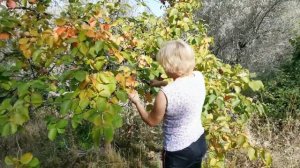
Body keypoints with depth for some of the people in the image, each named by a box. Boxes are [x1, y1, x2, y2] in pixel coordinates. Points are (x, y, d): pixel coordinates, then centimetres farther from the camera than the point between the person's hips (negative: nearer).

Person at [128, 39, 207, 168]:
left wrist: (137, 102, 1)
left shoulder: (165, 94, -31)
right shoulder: (199, 77, -11)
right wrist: (161, 83, 12)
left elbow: (152, 121, -11)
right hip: (199, 142, 6)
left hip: (179, 152, -6)